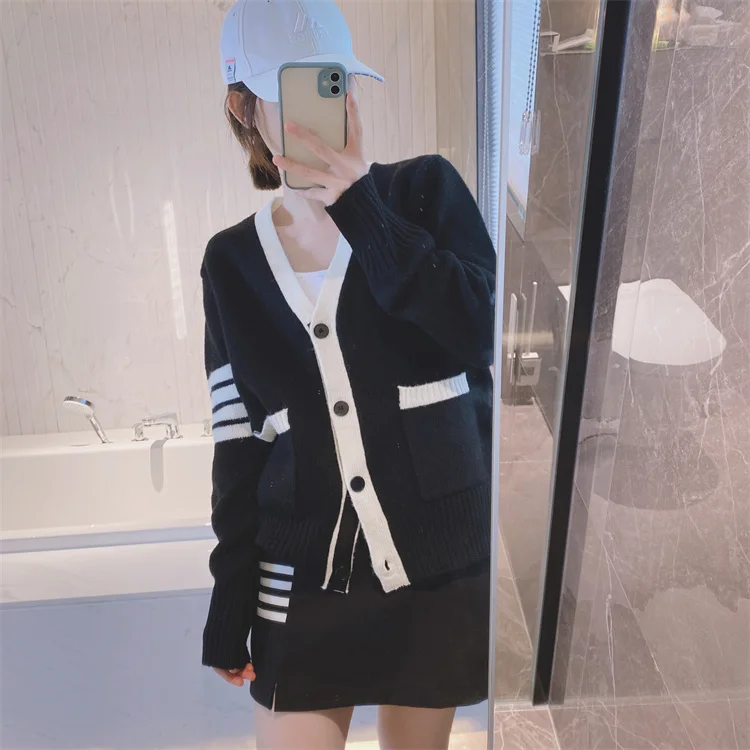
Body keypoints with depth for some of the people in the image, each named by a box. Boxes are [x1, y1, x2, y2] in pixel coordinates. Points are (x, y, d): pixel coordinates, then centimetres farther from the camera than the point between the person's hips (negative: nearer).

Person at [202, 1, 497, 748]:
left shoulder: (426, 190, -3)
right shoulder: (232, 261, 2)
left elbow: (488, 330, -18)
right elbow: (239, 444, 4)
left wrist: (360, 209, -19)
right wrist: (229, 599, 5)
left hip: (438, 560, 0)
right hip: (302, 577, 1)